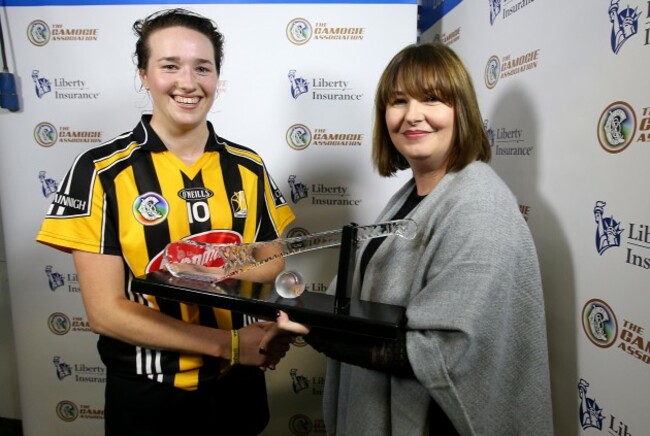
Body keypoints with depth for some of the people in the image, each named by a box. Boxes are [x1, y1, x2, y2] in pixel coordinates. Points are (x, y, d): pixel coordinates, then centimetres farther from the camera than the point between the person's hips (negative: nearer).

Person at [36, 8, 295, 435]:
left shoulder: (248, 167, -3)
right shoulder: (101, 171, -13)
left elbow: (278, 261, 3)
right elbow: (105, 311, -15)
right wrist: (229, 343, -21)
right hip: (148, 395, -2)